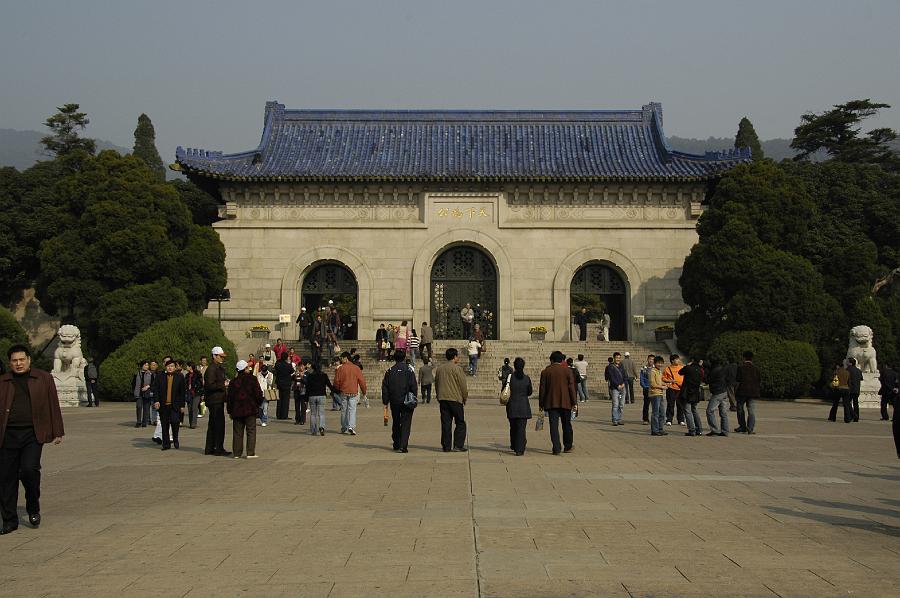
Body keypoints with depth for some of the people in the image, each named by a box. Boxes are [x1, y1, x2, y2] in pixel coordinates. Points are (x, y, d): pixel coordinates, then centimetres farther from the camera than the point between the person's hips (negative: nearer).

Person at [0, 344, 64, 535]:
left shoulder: (44, 379, 8)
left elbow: (53, 406, 9)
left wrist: (57, 432, 5)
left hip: (33, 434, -2)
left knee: (29, 469, -18)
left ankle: (33, 508, 8)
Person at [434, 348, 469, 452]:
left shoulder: (439, 368, 9)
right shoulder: (456, 368, -10)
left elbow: (436, 384, 16)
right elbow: (463, 385, -8)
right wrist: (465, 397, 5)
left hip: (442, 399, 6)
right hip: (455, 399, -6)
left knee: (445, 423, 7)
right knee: (460, 423, 4)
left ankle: (446, 446, 6)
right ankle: (458, 445, -3)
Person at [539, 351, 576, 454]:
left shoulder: (545, 372, 2)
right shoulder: (567, 371, 0)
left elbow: (542, 388, 3)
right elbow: (571, 387, -2)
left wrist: (541, 403, 9)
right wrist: (574, 402, 2)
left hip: (551, 403, 0)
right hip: (565, 402, 0)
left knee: (554, 425, -1)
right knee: (566, 424, 13)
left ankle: (556, 448, -8)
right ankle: (568, 446, 22)